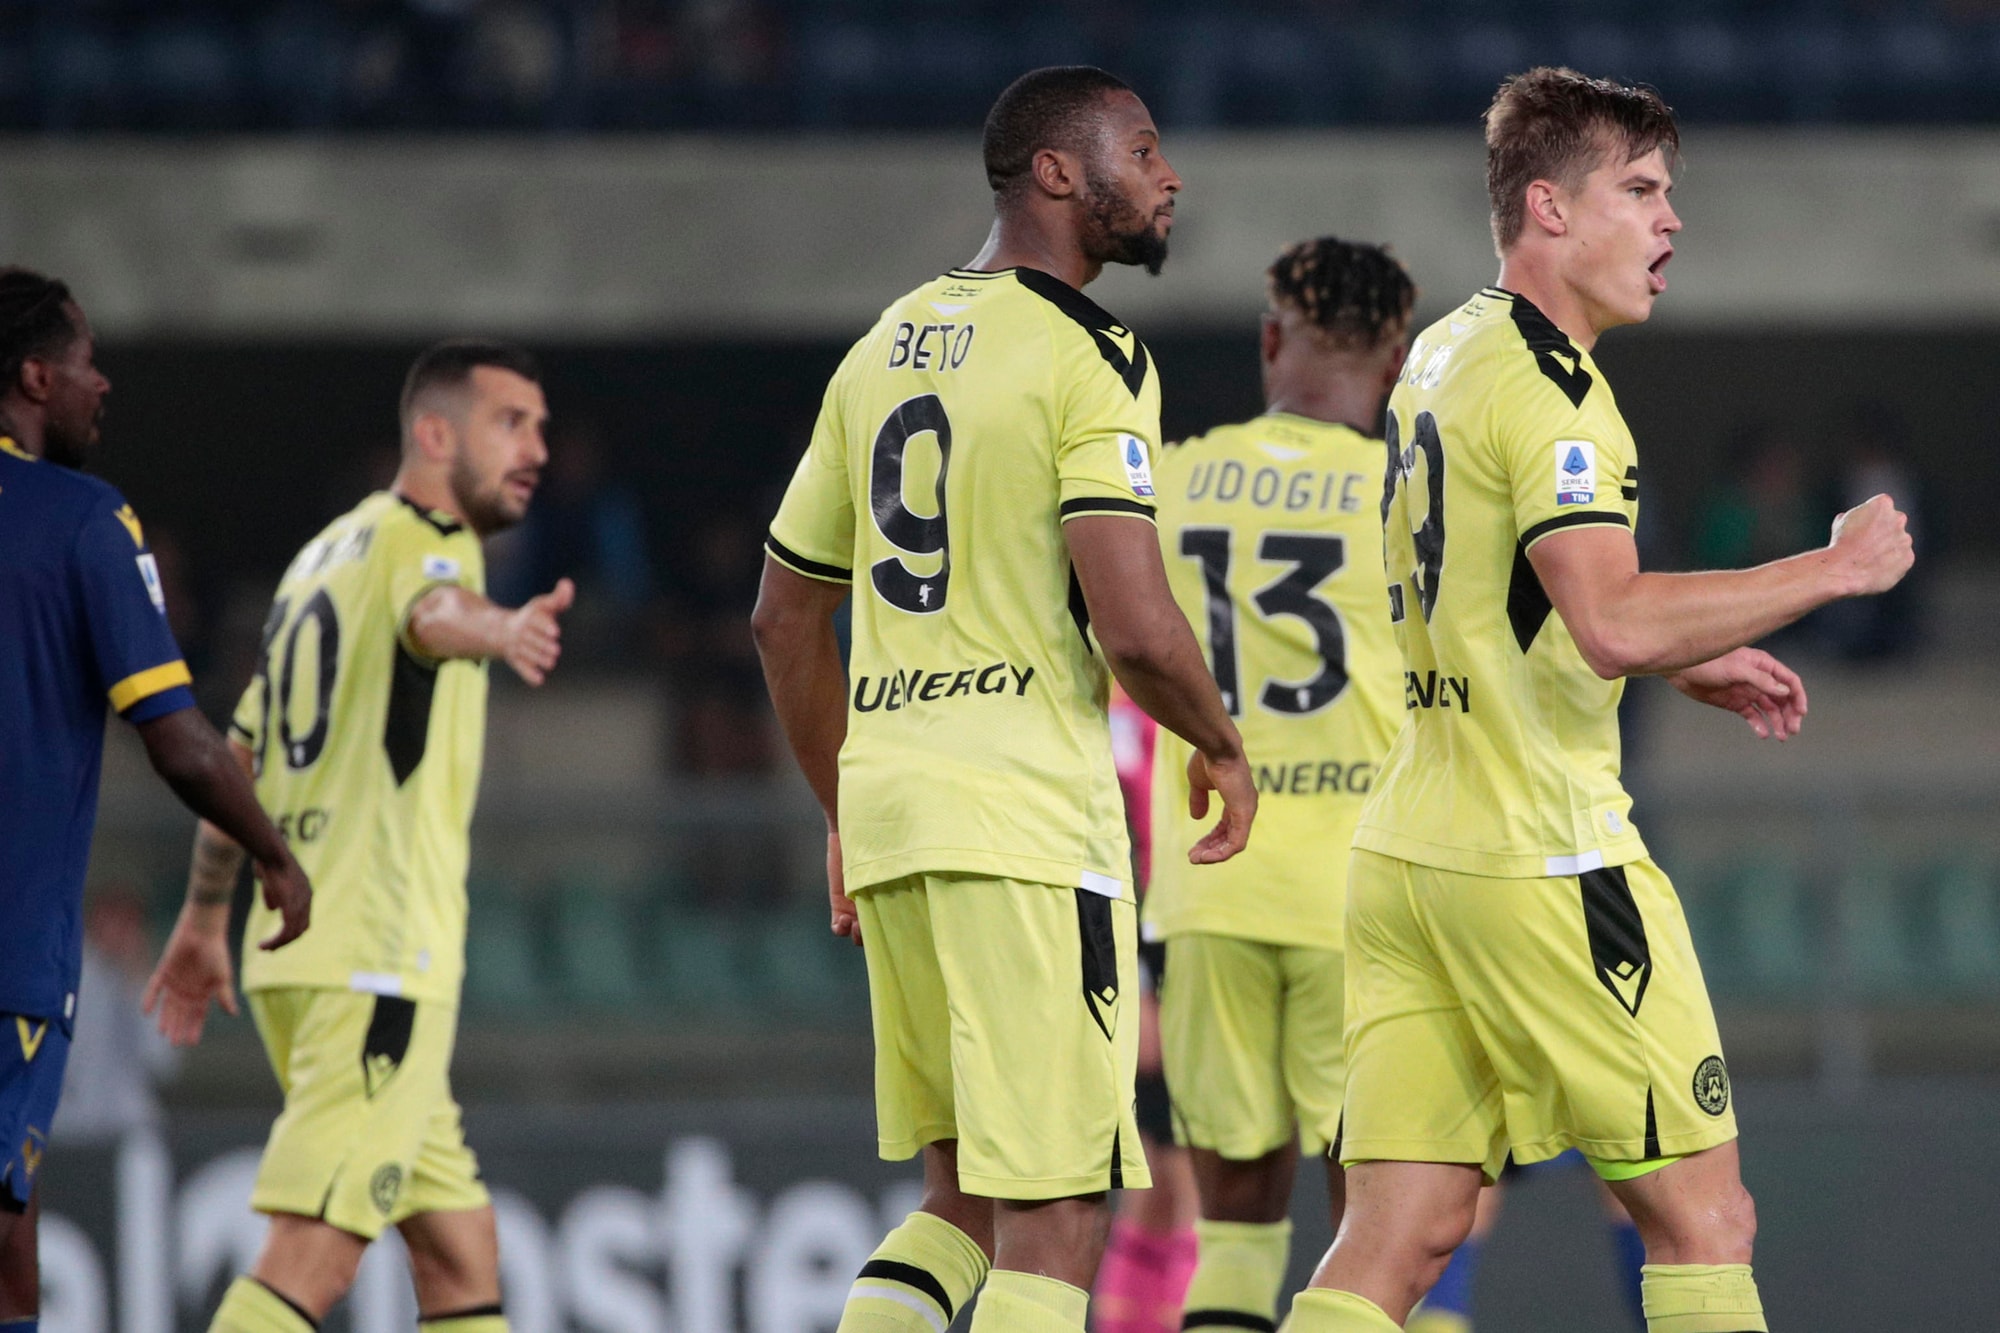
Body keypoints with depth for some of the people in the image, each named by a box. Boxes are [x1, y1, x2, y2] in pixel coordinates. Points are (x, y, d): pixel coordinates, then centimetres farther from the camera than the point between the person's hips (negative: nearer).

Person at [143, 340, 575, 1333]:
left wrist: (205, 919, 36)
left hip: (300, 955, 10)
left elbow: (239, 758, 27)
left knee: (459, 1250, 13)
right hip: (379, 957, -10)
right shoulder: (419, 537, -6)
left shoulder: (326, 555, 21)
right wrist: (499, 629, -54)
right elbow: (433, 613, -32)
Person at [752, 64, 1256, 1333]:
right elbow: (1134, 630, -18)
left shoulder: (882, 349, 15)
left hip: (888, 801, 8)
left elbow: (785, 619, 21)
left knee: (964, 1195, 17)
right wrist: (1223, 748, 1)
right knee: (1057, 1216, -5)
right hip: (1028, 813, -8)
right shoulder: (1091, 358, -9)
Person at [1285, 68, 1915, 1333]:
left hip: (1412, 847, 9)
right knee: (1704, 1216, 1)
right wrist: (1832, 569, -18)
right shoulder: (1546, 386, -14)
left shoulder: (1443, 358, 16)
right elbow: (1614, 621, -27)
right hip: (1540, 857, -9)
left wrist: (1686, 663, 26)